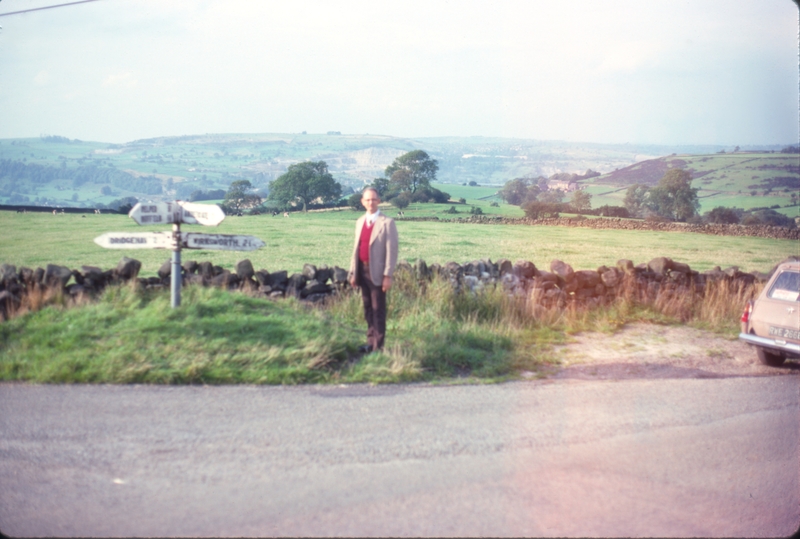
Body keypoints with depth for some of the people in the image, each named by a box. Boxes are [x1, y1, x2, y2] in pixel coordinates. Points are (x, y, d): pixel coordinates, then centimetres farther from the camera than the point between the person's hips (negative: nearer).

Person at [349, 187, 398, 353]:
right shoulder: (360, 222, 11)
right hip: (362, 270, 6)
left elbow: (391, 251, -12)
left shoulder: (387, 223, -9)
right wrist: (353, 272, 10)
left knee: (378, 310, -1)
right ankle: (371, 341, 22)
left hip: (377, 272, -6)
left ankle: (378, 346, 4)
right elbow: (356, 248, 14)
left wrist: (388, 275, -17)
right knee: (368, 309, 13)